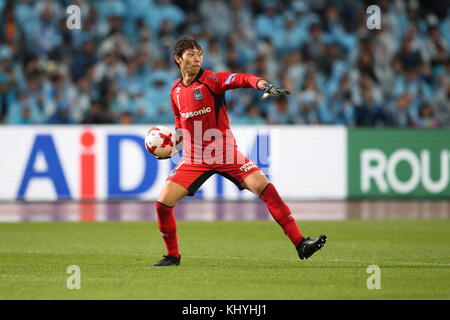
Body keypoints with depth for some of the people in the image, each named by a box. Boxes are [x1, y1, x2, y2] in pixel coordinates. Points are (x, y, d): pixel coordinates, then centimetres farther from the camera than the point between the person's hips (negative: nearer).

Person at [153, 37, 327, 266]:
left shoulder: (211, 80, -9)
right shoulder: (176, 90, 7)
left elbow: (242, 79, -27)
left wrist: (265, 86, -45)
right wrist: (175, 140, 7)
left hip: (225, 153, -3)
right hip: (193, 159, 4)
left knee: (265, 188, -17)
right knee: (163, 202, -10)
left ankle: (300, 244, -14)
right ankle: (172, 256, 12)